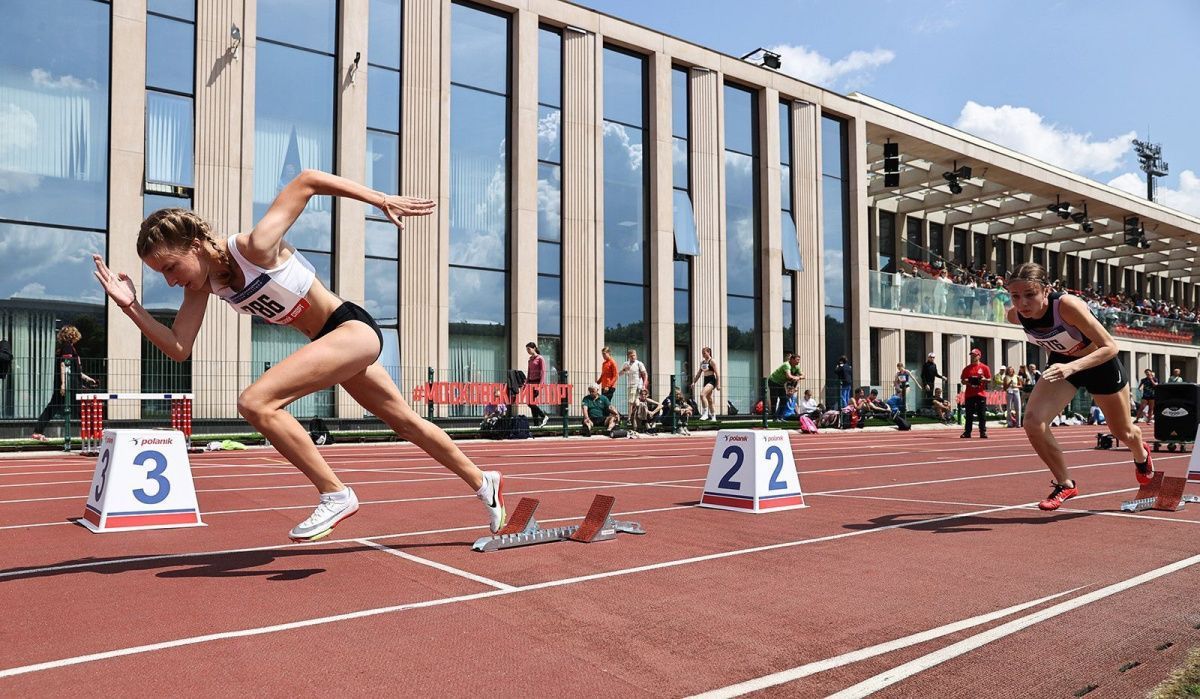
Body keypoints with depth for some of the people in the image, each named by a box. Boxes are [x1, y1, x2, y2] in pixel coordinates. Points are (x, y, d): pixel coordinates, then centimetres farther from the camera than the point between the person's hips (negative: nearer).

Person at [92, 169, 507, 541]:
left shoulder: (255, 247, -23)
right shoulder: (205, 284, 0)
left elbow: (307, 180, -18)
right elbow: (178, 349, -5)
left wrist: (382, 200, -15)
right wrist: (131, 307, -17)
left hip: (353, 328, -10)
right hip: (329, 342, 10)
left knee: (255, 402, -23)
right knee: (406, 423, 18)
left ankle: (335, 495, -13)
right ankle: (484, 484, 35)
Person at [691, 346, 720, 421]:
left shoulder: (712, 361, -8)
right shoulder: (702, 362, 14)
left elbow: (717, 373, -10)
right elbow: (699, 373, 21)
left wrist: (718, 385, -15)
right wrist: (694, 382, 16)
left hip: (711, 380, -8)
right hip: (705, 381, 8)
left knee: (702, 394, -26)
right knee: (709, 399, 11)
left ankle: (705, 413, -20)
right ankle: (713, 417, 19)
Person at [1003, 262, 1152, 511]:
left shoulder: (1067, 306, -38)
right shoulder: (1014, 315, -24)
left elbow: (1110, 347, -34)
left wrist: (1071, 367, -50)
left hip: (1100, 363, -3)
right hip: (1062, 363, 3)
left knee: (1123, 432, 19)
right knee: (1033, 421, -21)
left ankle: (1141, 457, 58)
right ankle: (1065, 484, 1)